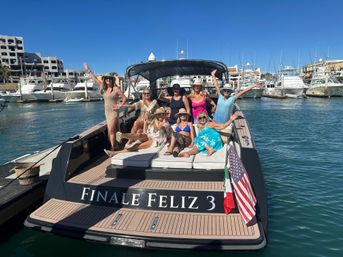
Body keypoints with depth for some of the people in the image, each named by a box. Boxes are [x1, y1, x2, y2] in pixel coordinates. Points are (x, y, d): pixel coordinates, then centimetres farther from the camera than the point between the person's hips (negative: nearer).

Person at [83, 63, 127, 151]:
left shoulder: (116, 89, -9)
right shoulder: (104, 88, 7)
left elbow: (124, 98, -6)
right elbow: (95, 79, 13)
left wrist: (120, 105, -13)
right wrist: (88, 71, 15)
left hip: (113, 112, -6)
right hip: (107, 112, 6)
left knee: (111, 131, -11)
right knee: (111, 131, 10)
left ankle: (113, 148, -7)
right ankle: (115, 146, 21)